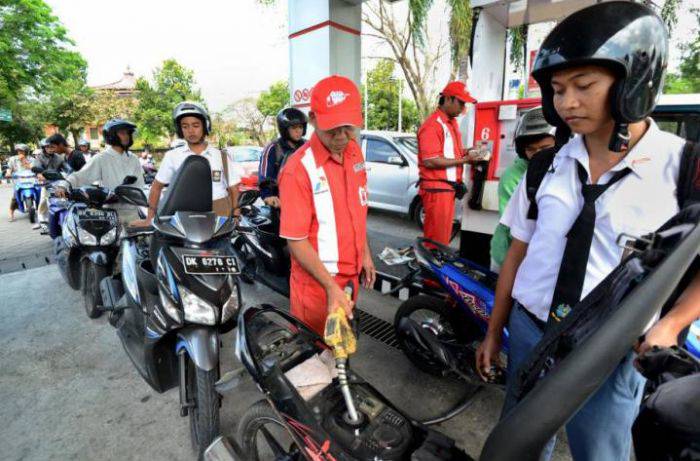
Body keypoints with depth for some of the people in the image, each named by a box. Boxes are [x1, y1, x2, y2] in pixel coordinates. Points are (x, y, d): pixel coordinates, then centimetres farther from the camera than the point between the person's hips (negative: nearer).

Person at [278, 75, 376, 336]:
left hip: (351, 274, 7)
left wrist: (365, 253, 14)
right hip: (317, 282, -6)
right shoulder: (299, 169, -22)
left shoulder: (354, 152, 1)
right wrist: (330, 287, -26)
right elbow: (296, 241, -21)